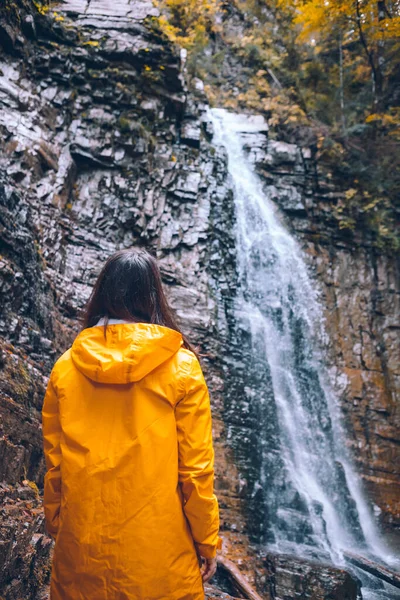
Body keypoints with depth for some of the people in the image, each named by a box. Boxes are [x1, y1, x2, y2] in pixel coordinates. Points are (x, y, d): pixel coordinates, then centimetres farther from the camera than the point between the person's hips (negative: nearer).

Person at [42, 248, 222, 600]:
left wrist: (55, 528, 14)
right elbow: (196, 466, -10)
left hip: (82, 547, 2)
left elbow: (53, 463, 0)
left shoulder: (66, 367, -5)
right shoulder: (182, 367, -12)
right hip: (158, 551, -2)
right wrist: (208, 542, 2)